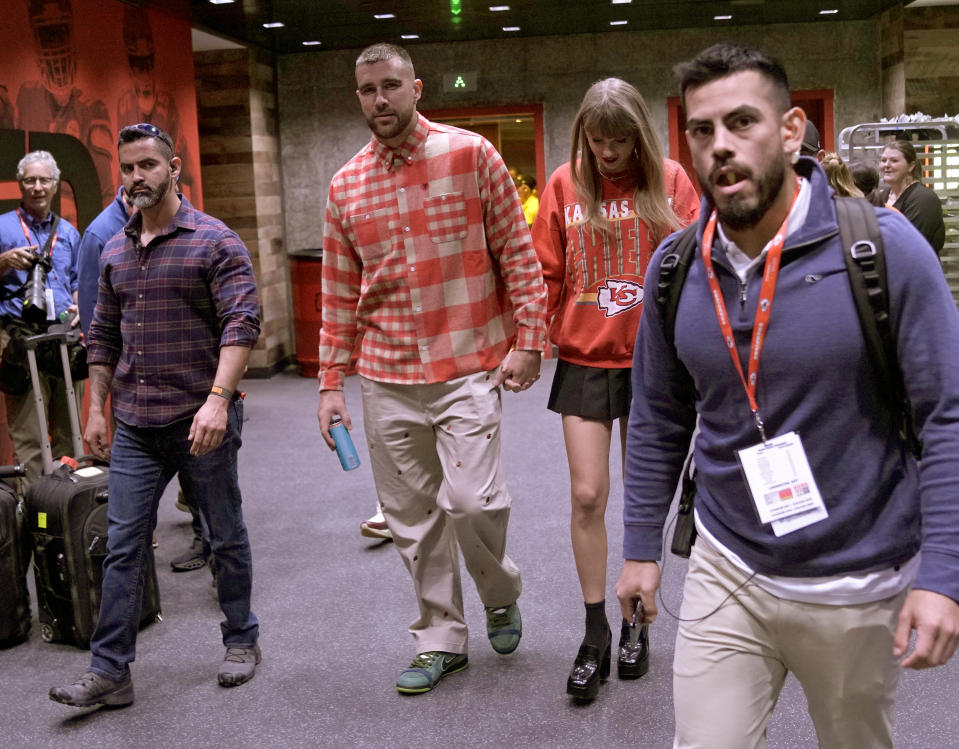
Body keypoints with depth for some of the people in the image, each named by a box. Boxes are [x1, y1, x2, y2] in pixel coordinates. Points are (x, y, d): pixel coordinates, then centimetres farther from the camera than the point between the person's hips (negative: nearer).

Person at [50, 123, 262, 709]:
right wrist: (97, 409, 13)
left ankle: (242, 641, 28)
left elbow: (242, 323, -15)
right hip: (135, 428, 5)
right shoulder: (115, 252, 13)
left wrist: (219, 397, -26)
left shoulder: (215, 241, -6)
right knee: (123, 546, 5)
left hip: (201, 422, -5)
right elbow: (104, 337, 19)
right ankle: (110, 671, 12)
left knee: (226, 538, 10)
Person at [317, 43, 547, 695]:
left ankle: (502, 594, 20)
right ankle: (442, 639, 26)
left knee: (471, 499, -13)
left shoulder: (471, 154, -2)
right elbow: (340, 294, 11)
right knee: (411, 515, 9)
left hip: (467, 367, -4)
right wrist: (331, 383, 8)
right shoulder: (346, 186, 8)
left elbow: (518, 253, -1)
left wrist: (527, 340, -8)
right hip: (386, 379, 4)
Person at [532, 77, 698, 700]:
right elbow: (548, 273, 5)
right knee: (587, 495, -2)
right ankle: (596, 632, 15)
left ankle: (636, 625, 28)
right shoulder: (565, 185, 2)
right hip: (584, 361, 1)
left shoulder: (670, 181, -1)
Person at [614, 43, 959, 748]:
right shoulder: (674, 267, -4)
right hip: (727, 573, 2)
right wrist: (641, 548, 8)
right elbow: (657, 422, 6)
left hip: (858, 586, -2)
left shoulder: (881, 245, -15)